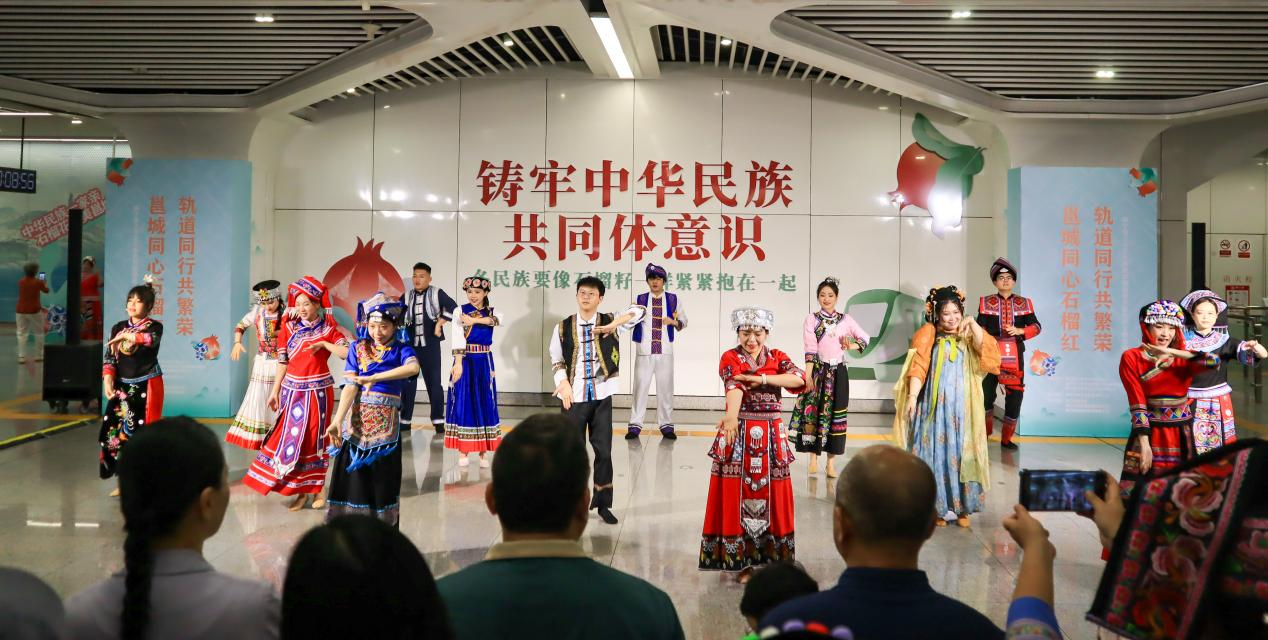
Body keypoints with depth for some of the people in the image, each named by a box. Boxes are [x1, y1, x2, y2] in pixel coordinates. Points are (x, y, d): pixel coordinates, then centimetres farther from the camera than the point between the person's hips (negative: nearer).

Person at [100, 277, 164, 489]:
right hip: (122, 387, 4)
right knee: (116, 430, 1)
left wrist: (126, 336, -19)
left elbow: (152, 339, -27)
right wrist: (108, 380, -10)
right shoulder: (119, 327, 10)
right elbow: (109, 356, 3)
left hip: (146, 386, -4)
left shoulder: (154, 326, -2)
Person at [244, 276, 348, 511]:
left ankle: (318, 488, 14)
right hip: (292, 389, 3)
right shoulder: (289, 327, 5)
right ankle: (301, 491, 11)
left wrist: (324, 344, -18)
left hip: (318, 390, -2)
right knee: (292, 437, 2)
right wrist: (275, 390, 6)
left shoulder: (328, 329, -1)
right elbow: (283, 361, 7)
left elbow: (347, 353, -13)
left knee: (314, 438, 2)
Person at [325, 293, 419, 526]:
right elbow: (350, 386, -5)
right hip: (357, 421, 1)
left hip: (386, 423, -1)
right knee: (354, 479, 0)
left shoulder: (401, 348, 1)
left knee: (383, 482, 3)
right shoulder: (358, 348, 5)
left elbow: (413, 367, -23)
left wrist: (374, 378, -26)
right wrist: (337, 421, -17)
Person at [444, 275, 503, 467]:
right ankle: (463, 452, 6)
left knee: (484, 403, 3)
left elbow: (497, 320, -17)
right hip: (464, 361, -2)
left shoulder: (492, 313, 8)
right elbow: (457, 338, -11)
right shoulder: (460, 311, 0)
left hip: (484, 363, 2)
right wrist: (458, 363, -20)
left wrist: (473, 320, -20)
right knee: (463, 403, -2)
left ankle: (483, 453, 10)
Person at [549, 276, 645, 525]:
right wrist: (564, 384, -11)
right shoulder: (563, 327, 1)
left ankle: (603, 504, 16)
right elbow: (556, 360, 5)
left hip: (601, 397, 1)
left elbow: (639, 311, -9)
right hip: (574, 397, 0)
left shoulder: (609, 322, 1)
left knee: (603, 450, 4)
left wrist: (613, 325, -21)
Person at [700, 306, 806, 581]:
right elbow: (733, 386, -23)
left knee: (771, 495, 7)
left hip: (771, 435, 3)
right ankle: (740, 560, 7)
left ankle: (772, 557, 19)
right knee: (737, 496, -2)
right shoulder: (730, 358, -3)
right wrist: (731, 417, -41)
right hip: (739, 433, -3)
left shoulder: (777, 357, 7)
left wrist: (762, 379, -19)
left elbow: (799, 379, -12)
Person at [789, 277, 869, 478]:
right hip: (818, 370, -2)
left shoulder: (845, 319, 8)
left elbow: (865, 338, 14)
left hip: (838, 372, 2)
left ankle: (831, 462, 9)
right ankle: (813, 457, 9)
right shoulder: (811, 319, 1)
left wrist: (852, 346, -5)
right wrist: (808, 376, -14)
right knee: (814, 412, -4)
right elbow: (810, 350, -7)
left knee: (836, 414, 2)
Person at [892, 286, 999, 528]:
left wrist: (973, 325, -13)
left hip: (962, 406, 3)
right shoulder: (928, 335, 2)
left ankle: (961, 507, 10)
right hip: (935, 405, -2)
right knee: (936, 451, -2)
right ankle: (938, 507, 6)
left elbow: (986, 351, -7)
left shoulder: (967, 337, 12)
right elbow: (918, 367, -7)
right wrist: (912, 396, -16)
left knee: (961, 452, 3)